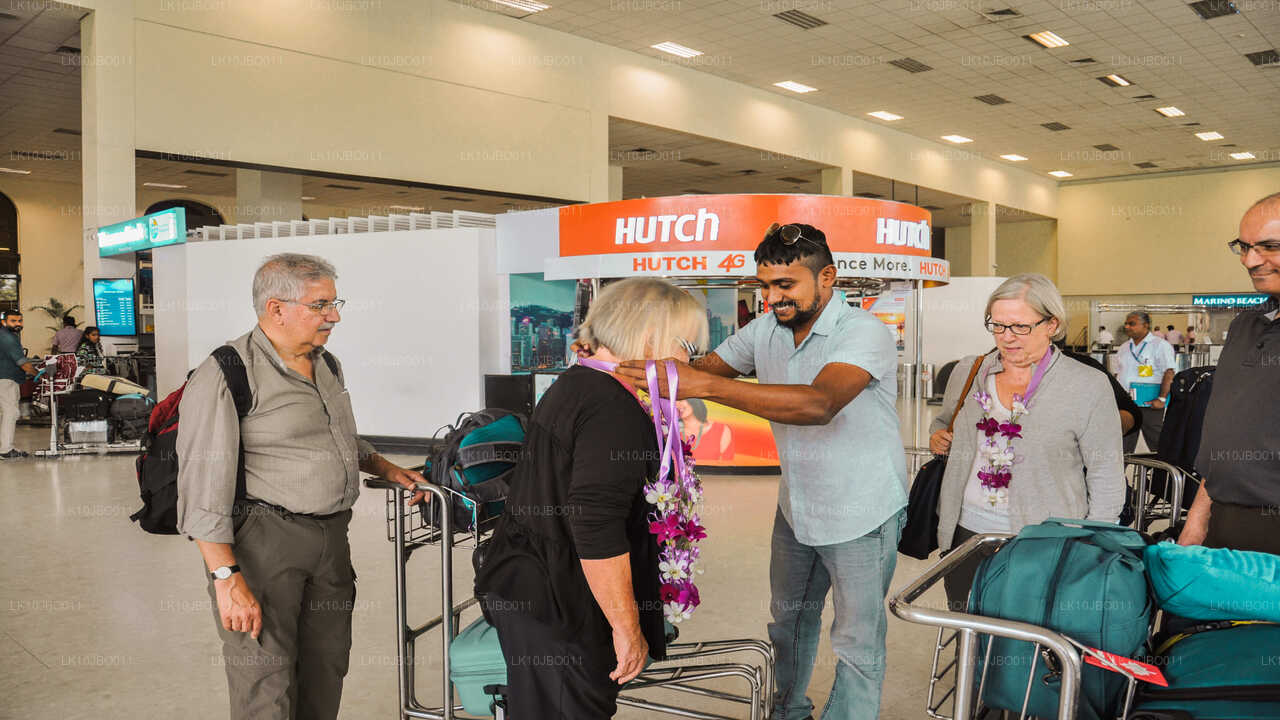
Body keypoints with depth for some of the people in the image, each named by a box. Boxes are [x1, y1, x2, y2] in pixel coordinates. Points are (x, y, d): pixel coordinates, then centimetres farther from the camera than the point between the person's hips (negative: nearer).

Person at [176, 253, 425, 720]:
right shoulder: (225, 376, -13)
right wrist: (228, 578, -21)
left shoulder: (327, 365, 14)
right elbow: (203, 487, -17)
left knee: (327, 668, 15)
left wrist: (387, 469, 16)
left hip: (330, 536, 8)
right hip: (262, 539, -7)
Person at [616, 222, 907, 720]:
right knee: (789, 616, 23)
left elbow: (818, 404, -42)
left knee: (857, 646, 6)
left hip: (862, 515, -6)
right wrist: (625, 360, -20)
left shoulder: (865, 333, -25)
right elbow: (704, 366, 0)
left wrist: (703, 385, -49)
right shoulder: (765, 331, -3)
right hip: (796, 507, 7)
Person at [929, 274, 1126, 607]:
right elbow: (943, 421, 25)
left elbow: (1107, 479, -1)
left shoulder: (1089, 386, -4)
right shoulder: (968, 371, 7)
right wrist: (937, 438, 2)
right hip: (966, 532, 4)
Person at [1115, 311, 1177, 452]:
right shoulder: (1124, 348, 17)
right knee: (1124, 443, 8)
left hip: (1149, 403, -6)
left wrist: (1162, 399, -18)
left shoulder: (1160, 345, -4)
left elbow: (1169, 373, -11)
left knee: (1156, 441, -2)